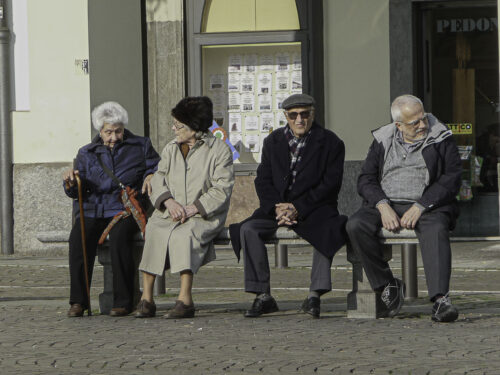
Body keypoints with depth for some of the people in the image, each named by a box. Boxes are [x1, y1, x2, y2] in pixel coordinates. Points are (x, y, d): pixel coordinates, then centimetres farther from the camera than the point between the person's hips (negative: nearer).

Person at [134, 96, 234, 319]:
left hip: (205, 215, -4)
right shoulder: (171, 149, 18)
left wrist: (193, 208, -17)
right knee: (154, 231, -28)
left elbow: (221, 189, -6)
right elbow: (157, 181, 10)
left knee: (183, 234, -36)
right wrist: (169, 202, -12)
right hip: (169, 213, 4)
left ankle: (185, 299, -39)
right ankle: (146, 298, -29)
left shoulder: (219, 150, 1)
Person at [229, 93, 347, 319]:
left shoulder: (330, 143, 0)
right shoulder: (273, 141, 12)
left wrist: (298, 208, -16)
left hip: (313, 208, -3)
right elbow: (263, 180, 7)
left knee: (327, 231, -36)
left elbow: (330, 184, -8)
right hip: (278, 206, 3)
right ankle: (262, 296, -22)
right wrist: (276, 208, -13)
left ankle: (315, 295, -33)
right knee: (248, 229, -24)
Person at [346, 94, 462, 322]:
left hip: (427, 206, -3)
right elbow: (366, 179, 8)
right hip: (386, 205, 3)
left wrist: (420, 207, -17)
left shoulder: (441, 139, 5)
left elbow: (451, 180, -4)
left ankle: (440, 299, -48)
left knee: (435, 230, -37)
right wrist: (383, 206, -12)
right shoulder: (382, 141, 13)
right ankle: (387, 286, -13)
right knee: (356, 226, -26)